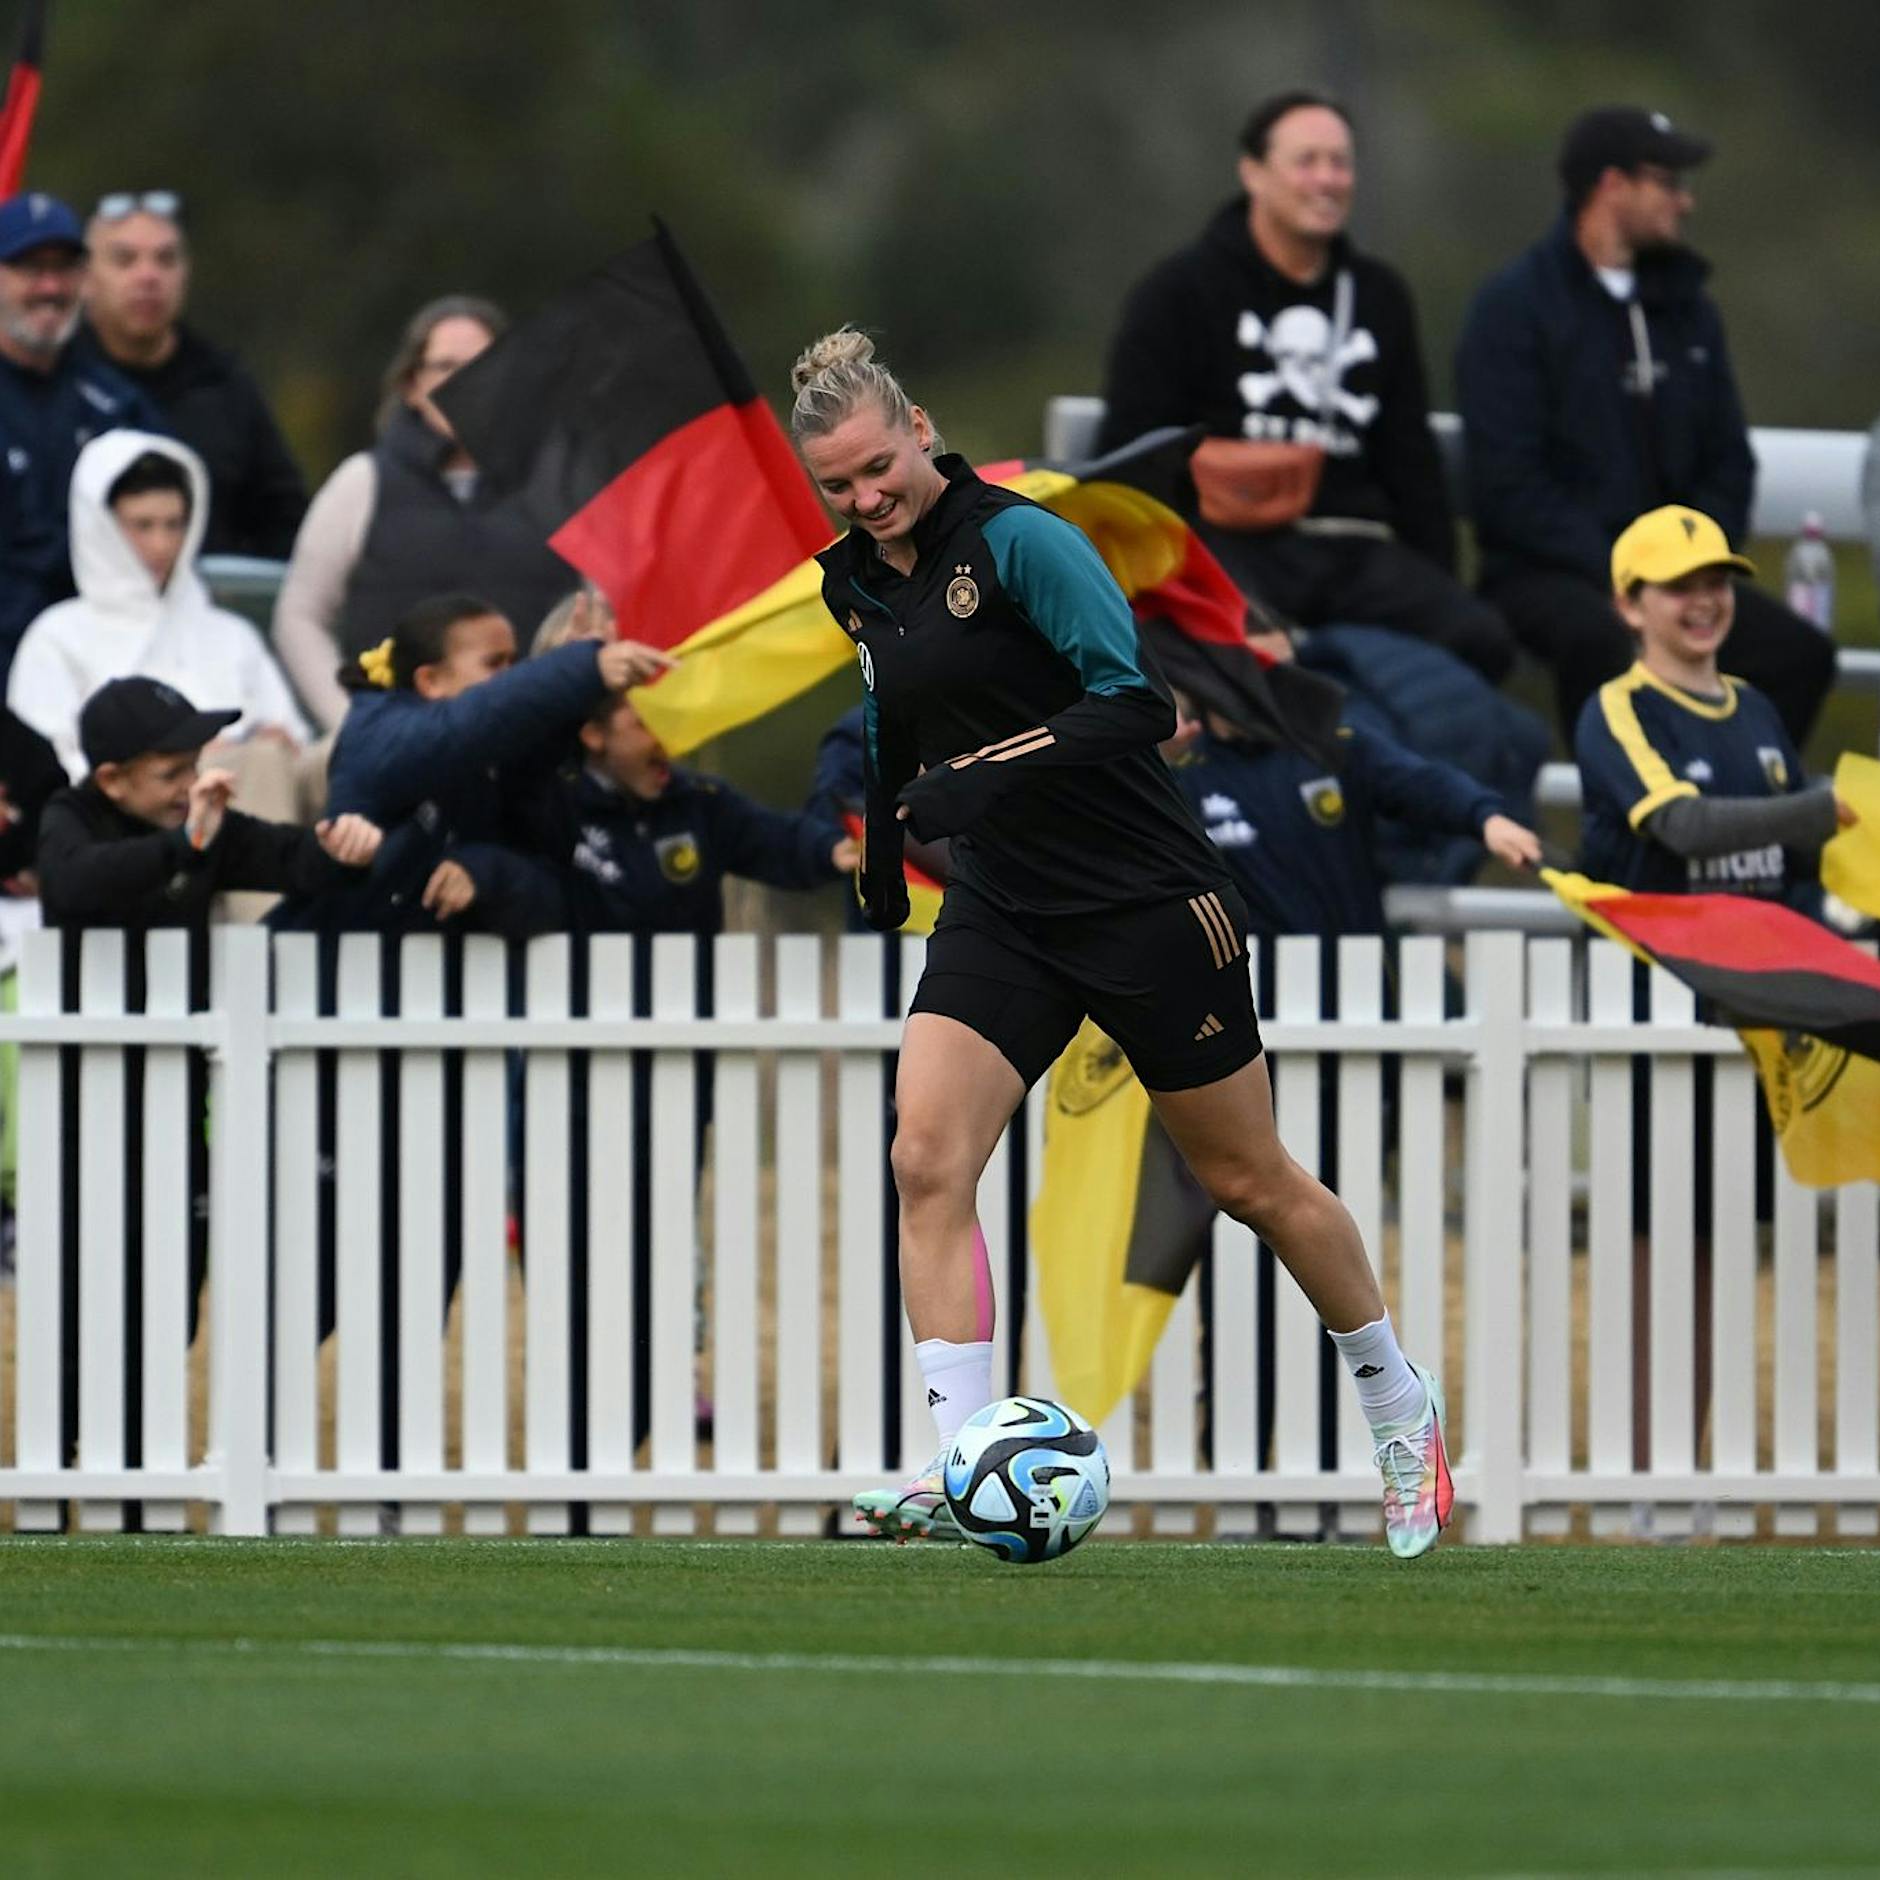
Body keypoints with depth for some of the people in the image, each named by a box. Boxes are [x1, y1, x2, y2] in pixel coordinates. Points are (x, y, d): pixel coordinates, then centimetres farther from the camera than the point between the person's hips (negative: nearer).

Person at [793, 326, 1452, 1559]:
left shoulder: (1015, 541, -17)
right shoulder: (857, 584, 6)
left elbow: (1131, 701, -26)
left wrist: (979, 779, -33)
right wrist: (883, 852, 29)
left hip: (1148, 902, -6)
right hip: (1004, 919, 6)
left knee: (1251, 1181, 7)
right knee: (928, 1158, -16)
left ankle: (1402, 1406, 29)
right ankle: (962, 1467, -19)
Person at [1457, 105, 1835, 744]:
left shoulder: (1688, 308, 17)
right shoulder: (1512, 305, -3)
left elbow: (1728, 463, 18)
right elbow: (1507, 483, -10)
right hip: (1543, 572, -6)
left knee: (1800, 651, -19)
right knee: (1602, 640, -39)